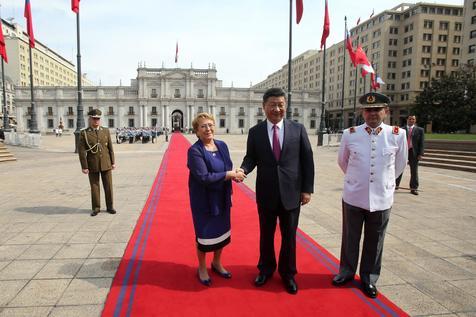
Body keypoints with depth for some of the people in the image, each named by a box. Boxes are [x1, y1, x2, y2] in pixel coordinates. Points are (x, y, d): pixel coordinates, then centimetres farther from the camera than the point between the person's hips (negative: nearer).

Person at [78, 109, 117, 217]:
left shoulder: (106, 131, 4)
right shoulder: (84, 133, -4)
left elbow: (110, 148, 6)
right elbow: (81, 151, -7)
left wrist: (113, 162, 3)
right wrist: (84, 167, -11)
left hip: (105, 164, 2)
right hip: (92, 165, -2)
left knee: (108, 186, 5)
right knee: (94, 187, 6)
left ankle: (109, 206, 17)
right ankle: (96, 208, 18)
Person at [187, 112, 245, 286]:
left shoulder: (222, 145, 1)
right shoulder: (194, 150, -18)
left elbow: (228, 168, 8)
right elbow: (203, 177, -25)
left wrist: (234, 174, -15)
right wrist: (229, 174, -22)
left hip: (221, 197, 6)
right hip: (203, 199, -6)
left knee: (222, 230, 18)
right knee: (205, 233, 9)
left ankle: (217, 263, 41)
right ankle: (202, 269, 33)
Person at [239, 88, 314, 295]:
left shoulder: (298, 129, -2)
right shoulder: (255, 132, -1)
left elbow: (307, 160, -1)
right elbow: (251, 158, 4)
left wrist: (307, 189, -3)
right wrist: (243, 169, -18)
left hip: (291, 193, 0)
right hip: (266, 193, 1)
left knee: (289, 236, 13)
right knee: (266, 234, 17)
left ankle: (287, 273, 35)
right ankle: (266, 269, 40)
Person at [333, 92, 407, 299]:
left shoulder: (398, 135, -7)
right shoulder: (350, 134, -6)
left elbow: (400, 164, 10)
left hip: (382, 199, 0)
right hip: (353, 197, 0)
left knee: (374, 242, 14)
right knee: (350, 239, 15)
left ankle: (369, 278, 33)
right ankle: (346, 272, 35)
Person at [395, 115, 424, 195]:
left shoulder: (420, 130, 5)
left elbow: (421, 143, 1)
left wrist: (420, 154, -7)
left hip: (413, 153, 0)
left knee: (414, 171, 5)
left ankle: (413, 188, 14)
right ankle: (395, 185, 19)